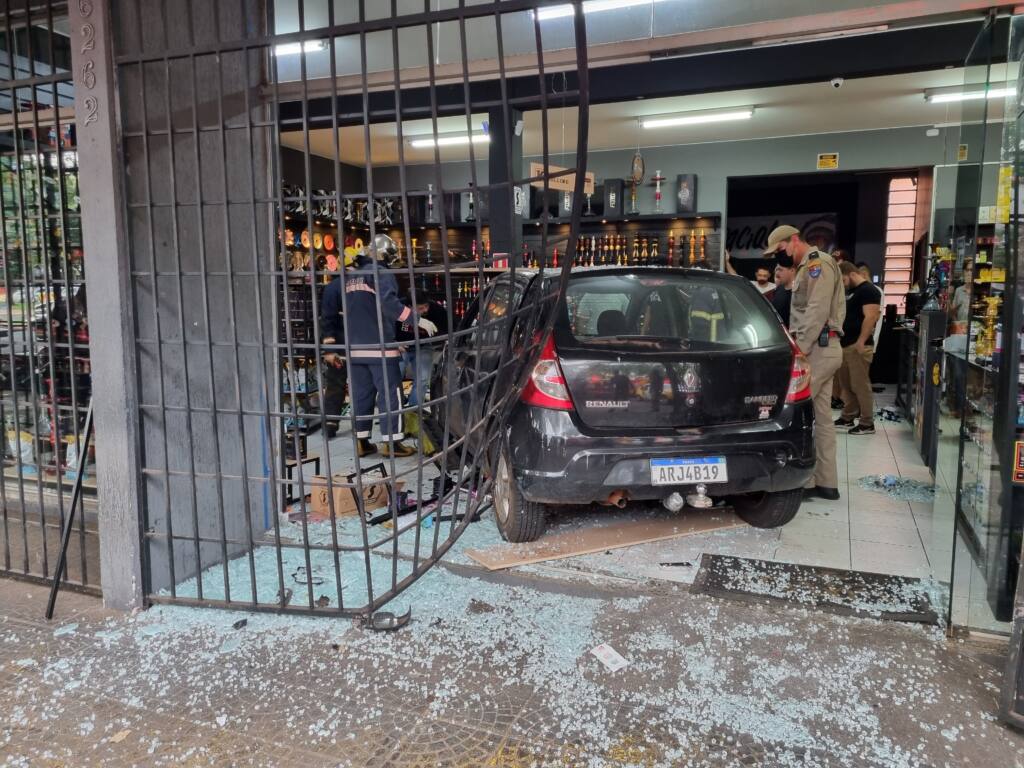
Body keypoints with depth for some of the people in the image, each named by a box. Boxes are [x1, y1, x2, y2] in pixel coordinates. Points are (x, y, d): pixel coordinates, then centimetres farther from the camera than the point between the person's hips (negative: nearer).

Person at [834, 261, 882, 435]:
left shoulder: (868, 290, -10)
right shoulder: (850, 292, 19)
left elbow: (870, 317, -20)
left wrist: (861, 342, -24)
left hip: (858, 346, -10)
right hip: (845, 345, 10)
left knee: (860, 385, -7)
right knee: (846, 383, 15)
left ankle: (867, 424, -1)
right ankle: (848, 417, 25)